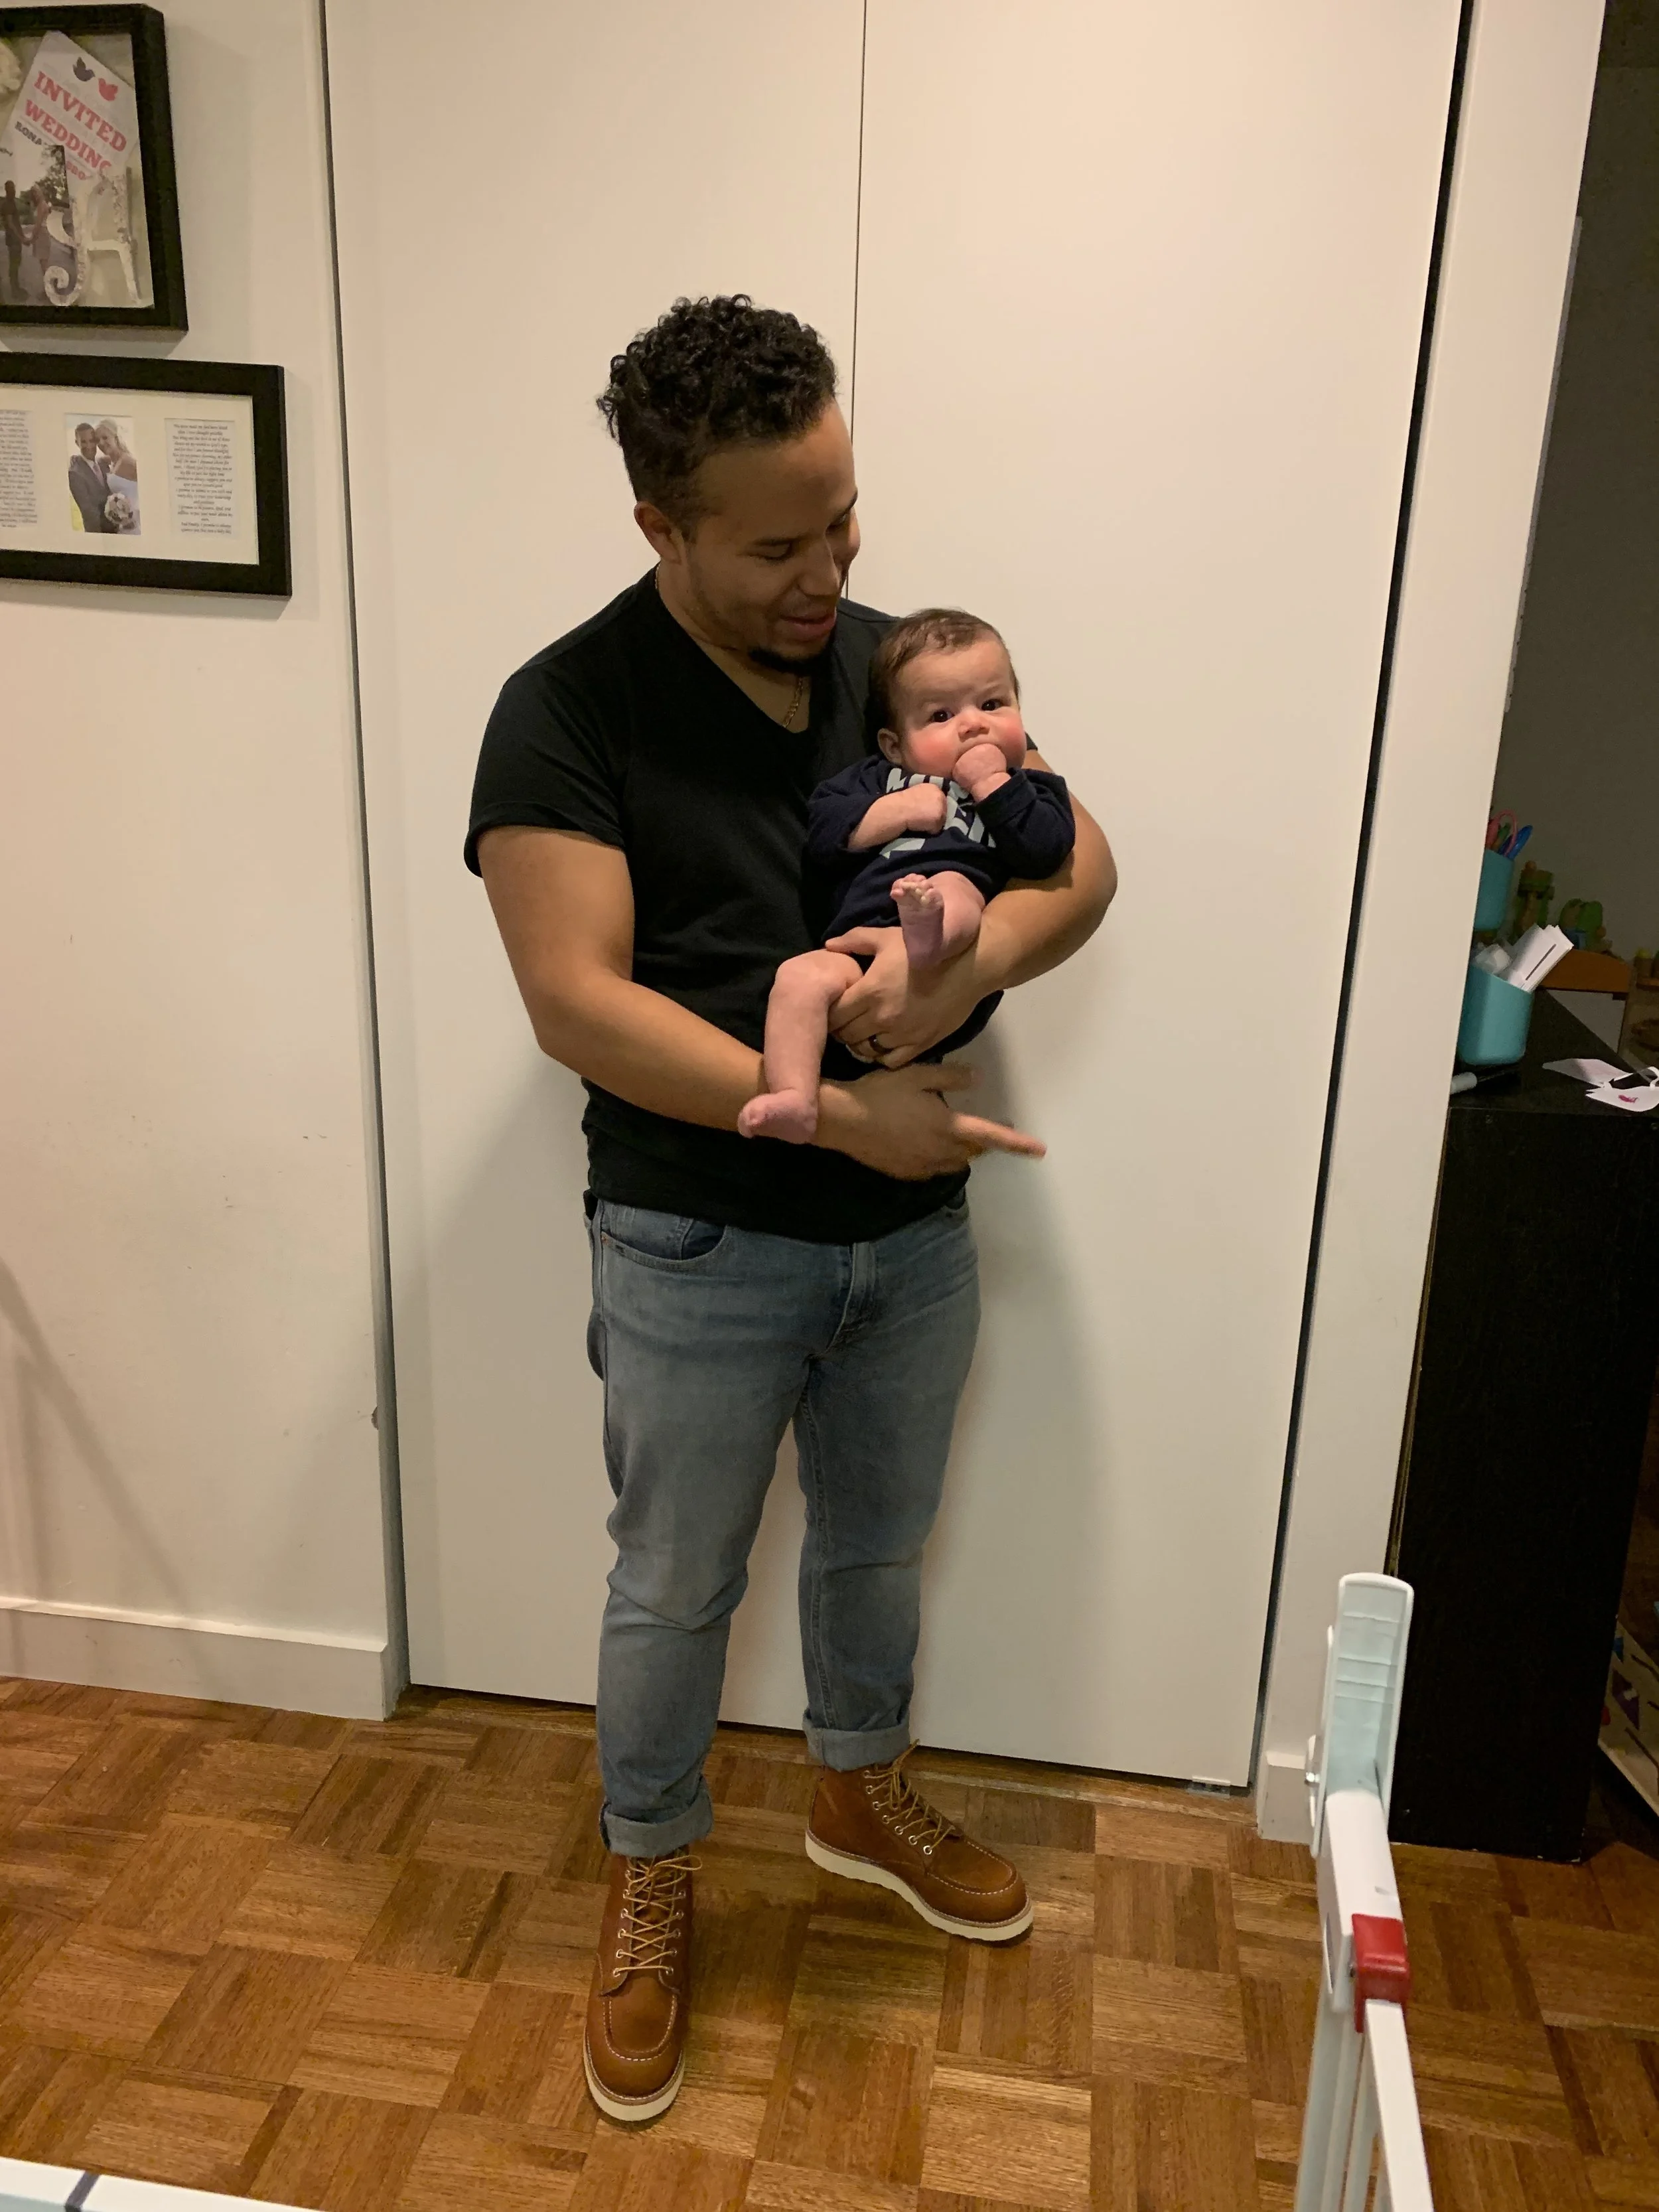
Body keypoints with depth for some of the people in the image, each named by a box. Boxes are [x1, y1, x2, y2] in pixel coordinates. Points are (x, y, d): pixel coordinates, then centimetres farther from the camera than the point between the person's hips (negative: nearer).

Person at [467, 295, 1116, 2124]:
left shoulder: (903, 665, 1)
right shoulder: (568, 712, -14)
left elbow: (1079, 861, 1)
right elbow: (576, 1001, -22)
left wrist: (972, 959, -22)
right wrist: (836, 1115, -26)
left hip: (913, 1228, 5)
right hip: (698, 1248, -4)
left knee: (878, 1542, 24)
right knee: (676, 1587, 14)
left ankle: (861, 1792, 51)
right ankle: (648, 1882, 40)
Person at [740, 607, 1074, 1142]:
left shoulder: (1030, 790, 23)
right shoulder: (880, 778, 27)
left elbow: (1046, 850, 1)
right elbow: (820, 831, 13)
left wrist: (994, 786, 1)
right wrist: (893, 812, 3)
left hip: (955, 977, -2)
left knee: (955, 887, -30)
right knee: (801, 975, -25)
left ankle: (930, 937, -63)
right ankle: (795, 1100, -34)